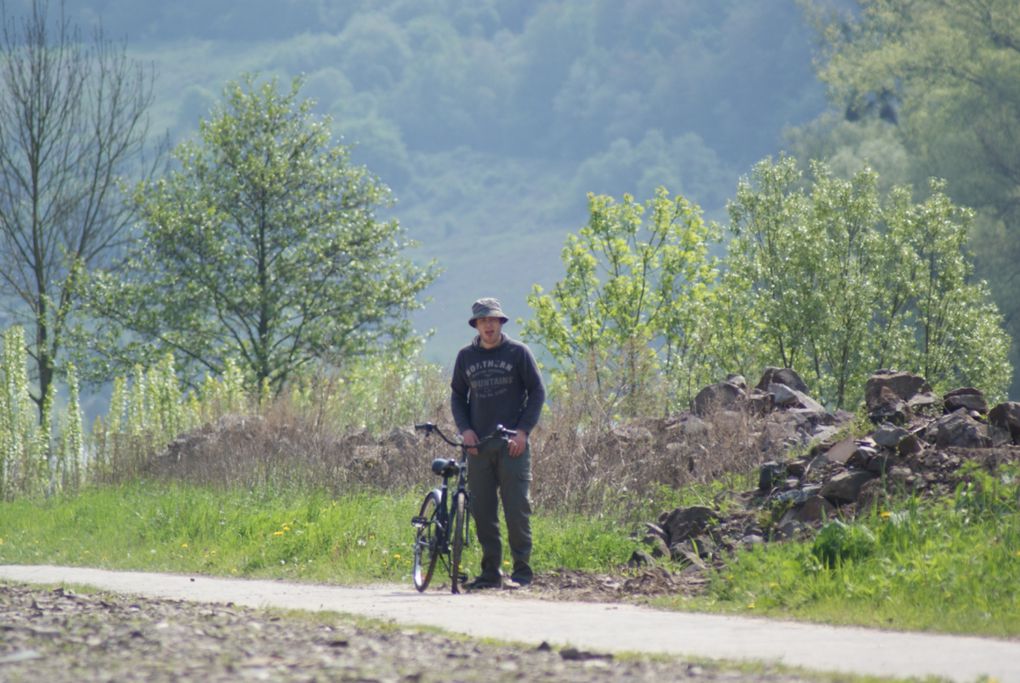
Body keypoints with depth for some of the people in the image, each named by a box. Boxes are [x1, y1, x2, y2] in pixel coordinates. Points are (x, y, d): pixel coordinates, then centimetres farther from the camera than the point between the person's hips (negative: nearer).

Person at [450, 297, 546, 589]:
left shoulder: (518, 352, 1)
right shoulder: (466, 357, 10)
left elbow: (537, 392, 2)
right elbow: (457, 396, 17)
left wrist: (523, 430, -7)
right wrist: (464, 428, 1)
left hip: (512, 445, -3)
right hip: (478, 445, 3)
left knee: (516, 507, -6)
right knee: (482, 510, 2)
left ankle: (522, 569, 0)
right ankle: (491, 572, 8)